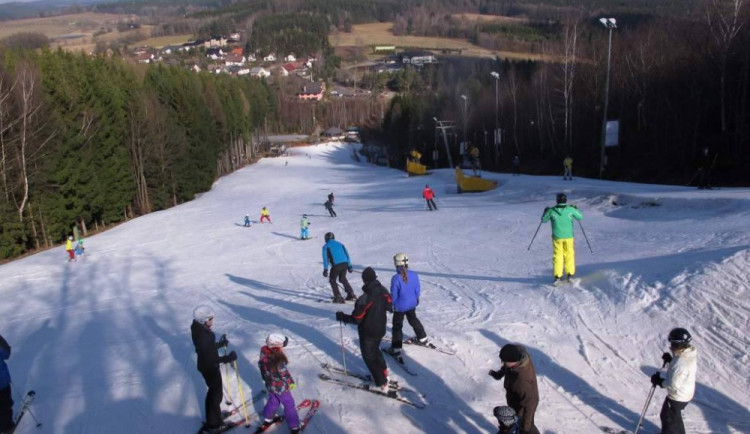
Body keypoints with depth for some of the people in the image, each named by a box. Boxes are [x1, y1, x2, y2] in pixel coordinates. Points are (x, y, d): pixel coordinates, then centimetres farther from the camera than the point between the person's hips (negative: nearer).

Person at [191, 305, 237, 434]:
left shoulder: (200, 329, -4)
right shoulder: (203, 335, -33)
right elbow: (210, 358, -30)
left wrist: (220, 344, 14)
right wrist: (227, 358, -27)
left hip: (205, 365, 9)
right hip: (210, 368, -9)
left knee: (213, 390, 26)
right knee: (216, 394, 8)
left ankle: (212, 417, 45)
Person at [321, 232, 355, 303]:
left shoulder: (326, 246, 7)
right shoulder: (340, 244, 21)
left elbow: (326, 258, -3)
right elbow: (347, 255, 17)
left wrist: (325, 270, -4)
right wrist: (349, 266, 19)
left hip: (336, 265, -5)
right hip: (345, 263, 5)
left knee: (332, 280, 13)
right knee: (342, 279, 25)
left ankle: (338, 297, 4)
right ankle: (351, 294, 24)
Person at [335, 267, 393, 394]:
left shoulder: (364, 298, -30)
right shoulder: (384, 291, -11)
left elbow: (356, 319, -23)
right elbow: (389, 307, 6)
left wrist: (342, 317, -9)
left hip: (367, 332, -7)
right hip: (380, 330, 7)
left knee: (369, 356, 10)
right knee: (375, 350, 30)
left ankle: (382, 384, 11)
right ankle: (384, 373, 42)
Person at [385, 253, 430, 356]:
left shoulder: (395, 278, -26)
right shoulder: (414, 275, -12)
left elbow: (394, 294, -16)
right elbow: (417, 290, 0)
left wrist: (391, 305, 0)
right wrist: (416, 299, 18)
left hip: (400, 306, -5)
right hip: (412, 304, 5)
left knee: (397, 325, 7)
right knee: (413, 320, 28)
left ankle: (396, 348, 6)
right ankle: (423, 338, 41)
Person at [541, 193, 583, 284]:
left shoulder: (551, 210, -10)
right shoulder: (570, 209, -10)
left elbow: (544, 220, 6)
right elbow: (580, 217, 6)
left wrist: (546, 211, 23)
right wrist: (575, 209, 22)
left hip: (557, 237, 0)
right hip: (568, 236, 0)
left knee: (557, 255, 9)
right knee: (569, 254, 14)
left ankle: (557, 276, 6)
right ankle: (570, 274, 12)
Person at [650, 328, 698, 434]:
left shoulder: (680, 363, -37)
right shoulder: (690, 354, -8)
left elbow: (673, 384, -31)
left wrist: (659, 381, -18)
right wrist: (670, 359, -2)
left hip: (677, 396, -9)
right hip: (686, 393, 9)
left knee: (668, 418, 15)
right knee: (675, 416, 31)